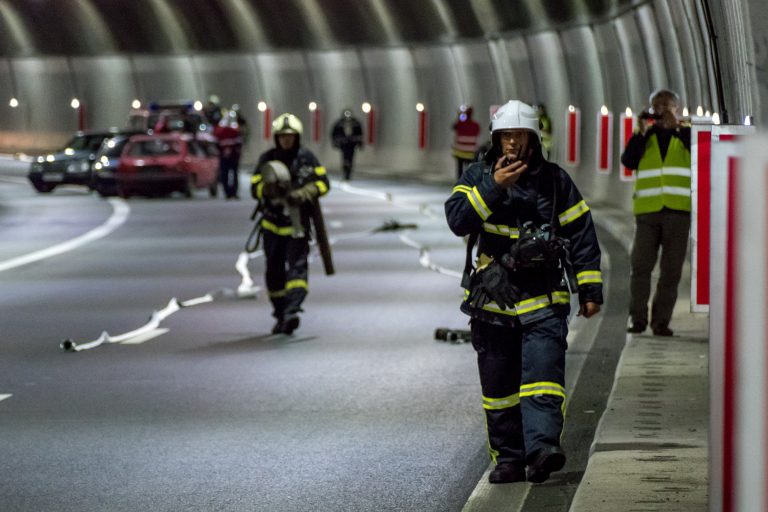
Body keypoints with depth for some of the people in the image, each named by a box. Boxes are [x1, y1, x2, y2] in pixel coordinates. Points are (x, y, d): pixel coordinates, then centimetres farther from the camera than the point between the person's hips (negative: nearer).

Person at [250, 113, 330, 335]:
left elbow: (322, 183, -2)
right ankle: (280, 313, 20)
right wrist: (267, 188, -24)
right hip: (272, 223, 3)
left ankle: (292, 311, -29)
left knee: (297, 265, -17)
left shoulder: (306, 158, -1)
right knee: (274, 271, 8)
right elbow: (255, 188, -1)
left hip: (297, 222, -3)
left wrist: (303, 194, -20)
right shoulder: (267, 159, 3)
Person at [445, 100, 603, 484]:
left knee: (544, 373, -17)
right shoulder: (477, 177, 5)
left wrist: (590, 289, 4)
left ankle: (542, 447, -28)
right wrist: (493, 187, -22)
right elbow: (457, 219, -11)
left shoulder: (554, 180, 4)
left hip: (543, 298, -2)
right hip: (492, 299, 2)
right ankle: (507, 458, 15)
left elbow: (581, 235, 7)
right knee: (498, 385, 6)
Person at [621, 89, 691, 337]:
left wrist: (676, 126, -17)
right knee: (640, 265, -7)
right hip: (647, 210, 1)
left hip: (678, 211, -1)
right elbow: (628, 161, -1)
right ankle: (637, 318, -2)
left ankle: (661, 321, 5)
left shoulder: (686, 133, 10)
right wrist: (641, 132, -8)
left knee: (671, 269, 0)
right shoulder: (645, 136, 14)